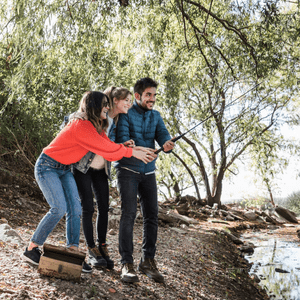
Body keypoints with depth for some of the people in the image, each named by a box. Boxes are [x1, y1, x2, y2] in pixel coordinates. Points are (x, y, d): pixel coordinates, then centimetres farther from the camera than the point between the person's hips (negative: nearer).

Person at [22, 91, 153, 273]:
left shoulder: (96, 127, 3)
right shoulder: (81, 126, -26)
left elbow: (108, 148, -4)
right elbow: (105, 148, -26)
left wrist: (137, 149, -15)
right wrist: (131, 152, -19)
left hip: (65, 169, 9)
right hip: (47, 167, -9)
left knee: (75, 209, -3)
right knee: (59, 209, -17)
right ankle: (31, 250, -2)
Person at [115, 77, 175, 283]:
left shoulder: (155, 116, 9)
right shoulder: (126, 115, -7)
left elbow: (163, 135, -7)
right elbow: (122, 141, -19)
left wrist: (167, 145, -32)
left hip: (148, 172, 5)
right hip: (128, 170, -5)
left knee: (152, 215, 0)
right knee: (129, 213, -14)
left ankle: (148, 261, 10)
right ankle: (127, 263, -8)